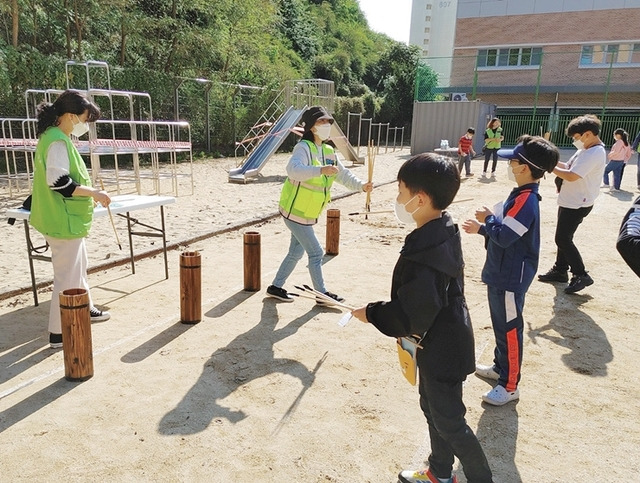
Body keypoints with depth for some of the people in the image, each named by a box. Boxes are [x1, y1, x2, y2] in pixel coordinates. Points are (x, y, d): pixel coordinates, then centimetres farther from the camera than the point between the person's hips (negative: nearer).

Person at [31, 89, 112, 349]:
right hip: (63, 220, -11)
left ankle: (85, 309, 40)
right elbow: (59, 182, -26)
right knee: (67, 275, -2)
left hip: (66, 218, 11)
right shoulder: (58, 141, -19)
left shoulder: (54, 137, 12)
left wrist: (88, 193, 14)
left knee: (79, 267, 23)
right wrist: (94, 192, -20)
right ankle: (59, 333, 8)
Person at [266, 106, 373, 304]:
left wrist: (361, 185, -2)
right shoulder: (304, 147, -19)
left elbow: (343, 174, 12)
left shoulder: (329, 151, 8)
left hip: (308, 214, 9)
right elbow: (293, 169, -38)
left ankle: (276, 287, 32)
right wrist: (321, 170, -50)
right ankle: (322, 294, 13)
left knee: (296, 252, 18)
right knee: (316, 253, -2)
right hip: (295, 212, -9)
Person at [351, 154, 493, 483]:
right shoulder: (445, 231, -2)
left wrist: (369, 313, -14)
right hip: (444, 340, 10)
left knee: (448, 421, 10)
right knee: (432, 407, 24)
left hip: (440, 348, -10)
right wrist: (381, 310, 10)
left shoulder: (423, 253, -33)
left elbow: (409, 315, -29)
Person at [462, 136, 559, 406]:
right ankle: (500, 367, 40)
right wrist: (482, 228, 11)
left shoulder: (526, 200, -24)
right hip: (501, 274, 10)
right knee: (500, 325, 23)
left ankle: (510, 385, 15)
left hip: (511, 278, -10)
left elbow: (505, 236, -28)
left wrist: (487, 219, -12)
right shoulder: (522, 196, 8)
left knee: (509, 330, 1)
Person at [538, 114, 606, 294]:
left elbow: (571, 176, -28)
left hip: (577, 205, -10)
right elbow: (568, 167, 15)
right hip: (569, 202, 10)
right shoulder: (585, 150, 9)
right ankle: (560, 270, 28)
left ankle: (581, 275, 2)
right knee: (563, 238, 16)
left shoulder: (595, 153, -22)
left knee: (563, 239, -7)